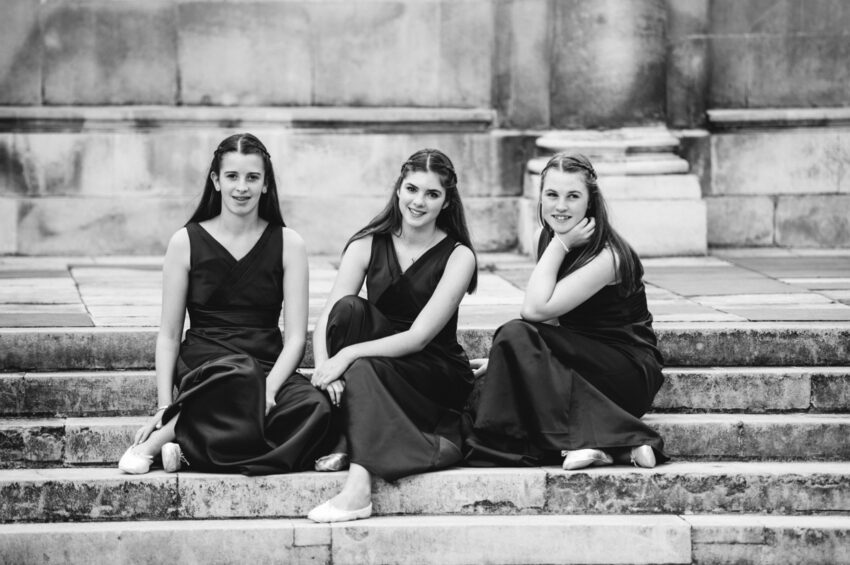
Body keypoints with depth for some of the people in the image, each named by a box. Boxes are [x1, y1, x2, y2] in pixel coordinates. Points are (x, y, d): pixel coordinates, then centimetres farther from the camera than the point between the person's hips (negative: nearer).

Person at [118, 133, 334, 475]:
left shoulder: (288, 244, 9)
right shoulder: (187, 242, 6)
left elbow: (296, 335, 2)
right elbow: (168, 335, 5)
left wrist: (268, 388, -17)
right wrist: (164, 405, -8)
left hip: (269, 368, 2)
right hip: (203, 367, -2)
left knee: (316, 407, -33)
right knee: (241, 373, -40)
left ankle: (190, 447, -28)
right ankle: (156, 441, -23)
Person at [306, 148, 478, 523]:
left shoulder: (458, 256, -8)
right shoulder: (367, 245, 1)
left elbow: (419, 336, -19)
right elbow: (327, 319, -10)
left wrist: (348, 355, -30)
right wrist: (324, 366, -31)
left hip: (440, 377, -3)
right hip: (373, 374, 3)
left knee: (363, 368, -33)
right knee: (349, 308, -24)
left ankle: (359, 487, -40)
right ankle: (350, 441, -28)